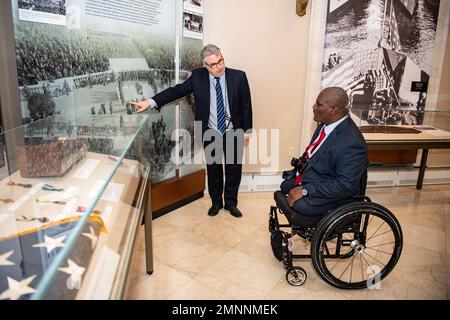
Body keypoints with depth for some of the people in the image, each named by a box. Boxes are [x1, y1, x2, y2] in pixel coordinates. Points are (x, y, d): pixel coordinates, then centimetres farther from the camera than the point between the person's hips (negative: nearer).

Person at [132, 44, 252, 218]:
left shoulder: (239, 76, -9)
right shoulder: (198, 76, -6)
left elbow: (246, 104, -4)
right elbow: (177, 90, -8)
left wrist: (246, 130, -3)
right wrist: (151, 102, -17)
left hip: (233, 133, 0)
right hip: (210, 133, 1)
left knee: (234, 169, 10)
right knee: (213, 169, 14)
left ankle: (231, 203, 31)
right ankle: (216, 202, 34)